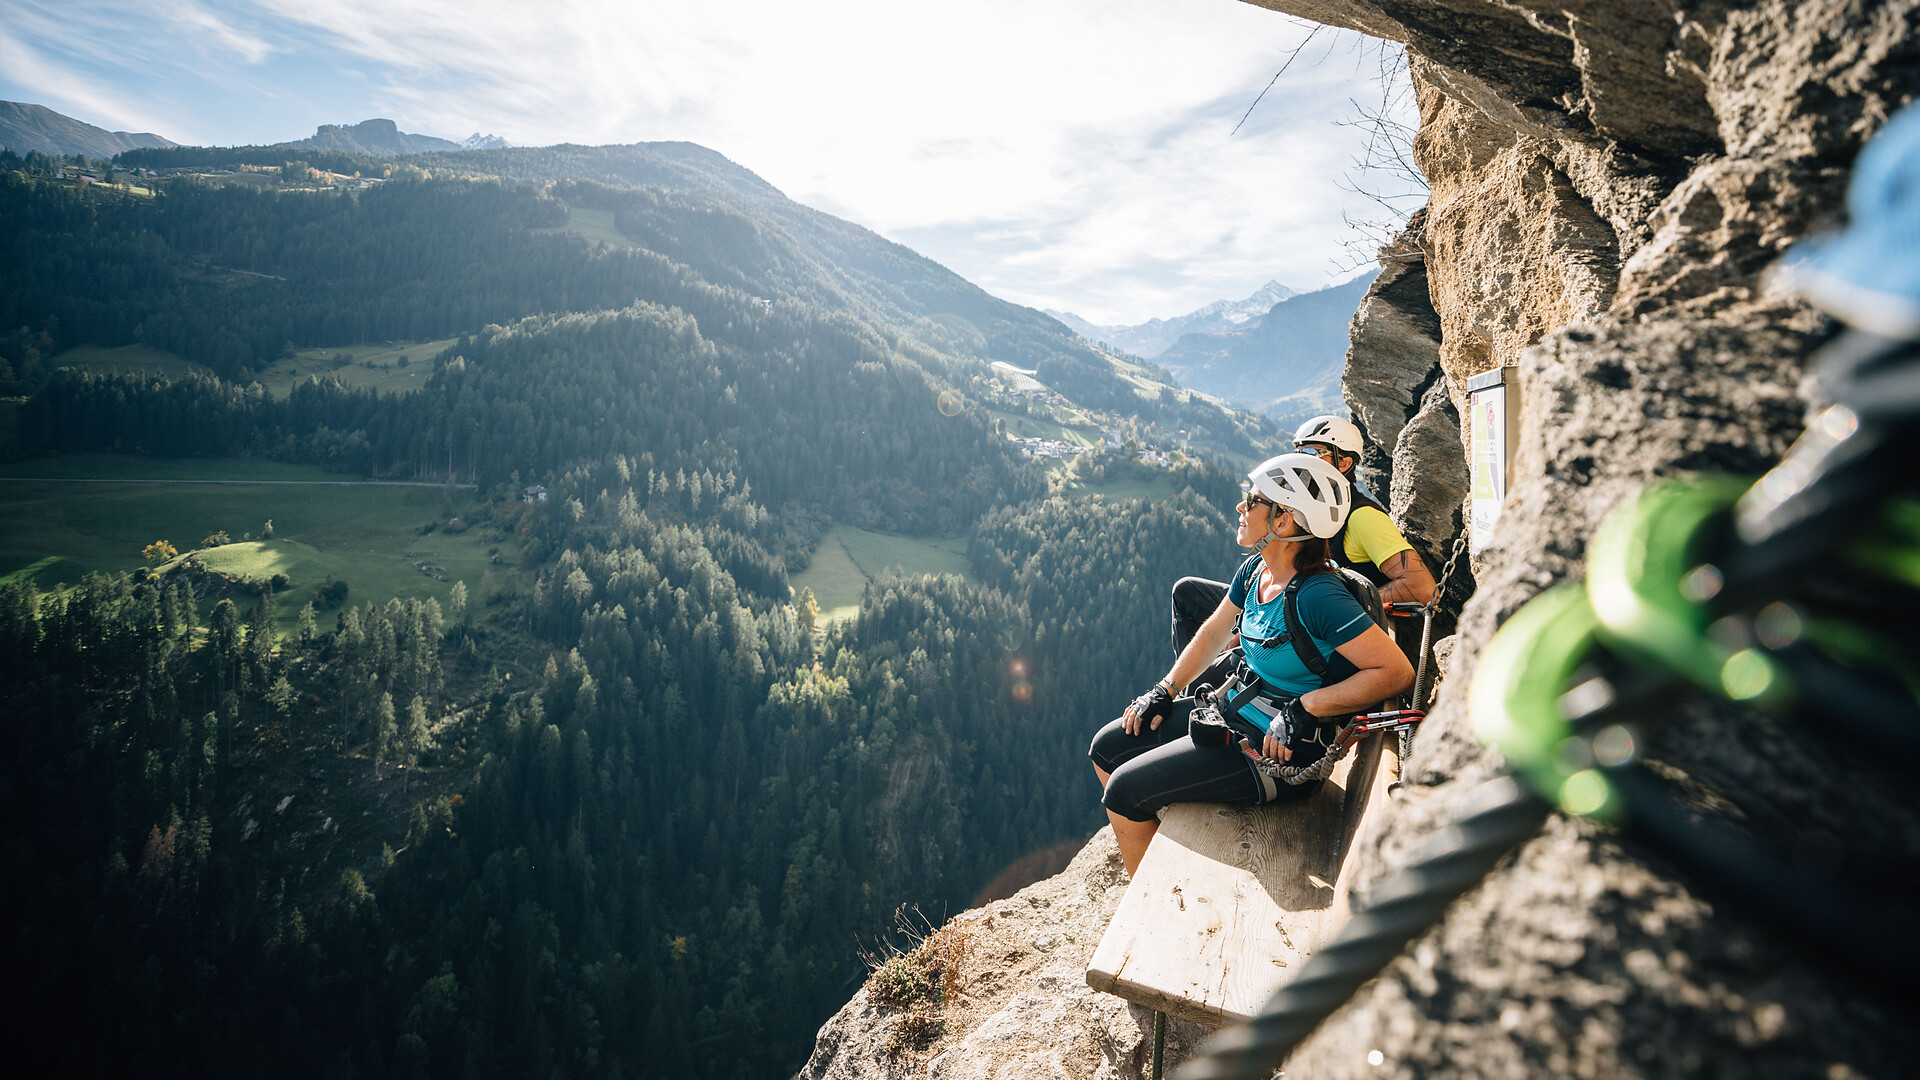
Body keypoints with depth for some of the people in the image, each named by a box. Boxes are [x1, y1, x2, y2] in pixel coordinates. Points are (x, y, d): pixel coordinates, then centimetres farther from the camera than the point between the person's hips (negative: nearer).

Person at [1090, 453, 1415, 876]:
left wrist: (1305, 707, -25)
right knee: (1107, 749, 10)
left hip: (1283, 749, -9)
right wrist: (1164, 692, 9)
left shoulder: (1318, 596, -26)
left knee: (1125, 791, -11)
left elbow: (1397, 671, -28)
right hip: (1237, 709, 9)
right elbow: (1214, 632, 14)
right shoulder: (1255, 569, -1)